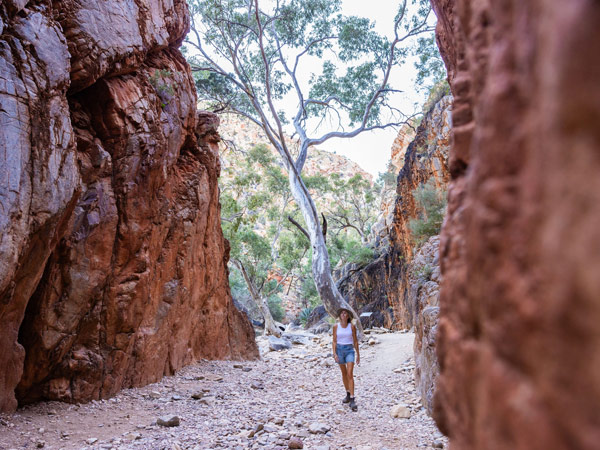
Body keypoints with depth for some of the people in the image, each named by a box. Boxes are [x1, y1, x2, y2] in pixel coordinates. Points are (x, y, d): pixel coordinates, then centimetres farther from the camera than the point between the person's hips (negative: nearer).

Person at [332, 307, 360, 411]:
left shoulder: (352, 326, -3)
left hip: (350, 350, -2)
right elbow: (334, 341, 1)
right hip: (339, 350, 2)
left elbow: (355, 341, 3)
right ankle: (348, 394, 33)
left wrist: (358, 354, 5)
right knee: (344, 373, 14)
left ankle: (352, 400, -14)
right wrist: (334, 353, -10)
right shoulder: (336, 326, -1)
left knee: (350, 374, -13)